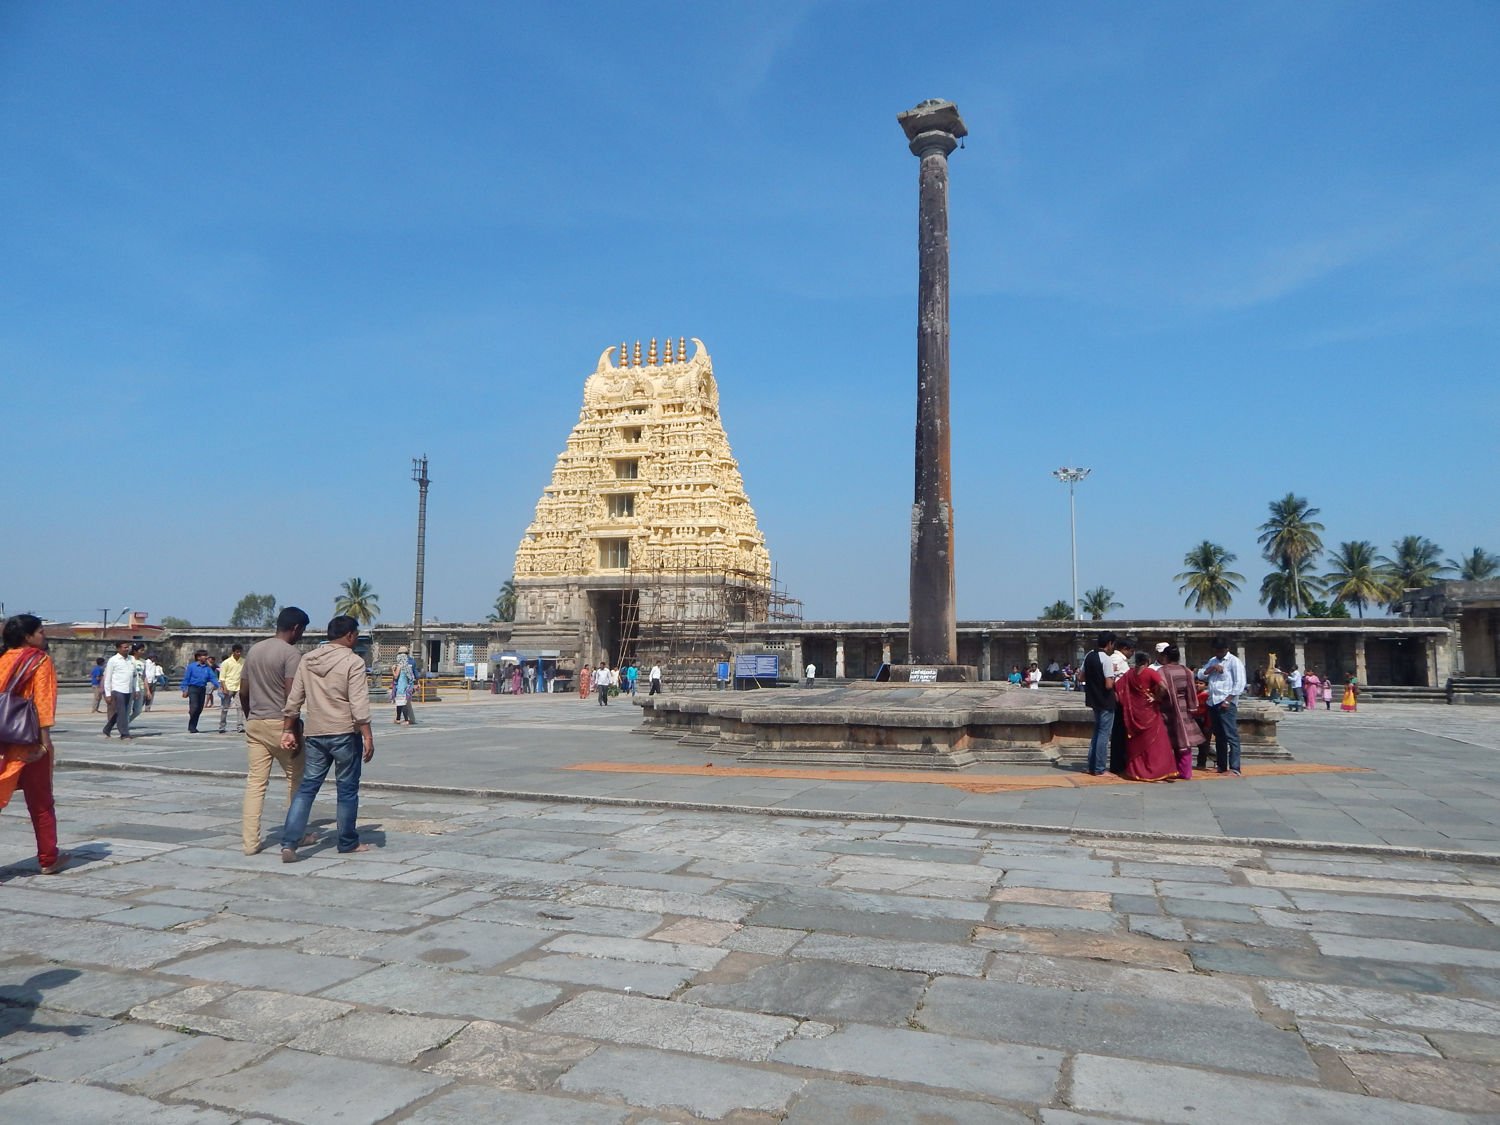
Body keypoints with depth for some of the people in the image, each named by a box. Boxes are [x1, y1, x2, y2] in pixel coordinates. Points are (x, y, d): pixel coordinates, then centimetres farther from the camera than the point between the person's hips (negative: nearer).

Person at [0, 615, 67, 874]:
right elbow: (43, 701, -13)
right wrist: (45, 739, -14)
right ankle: (48, 859, 19)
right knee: (41, 804, 9)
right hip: (30, 743, -4)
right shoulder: (41, 661, -7)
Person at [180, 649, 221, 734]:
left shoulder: (207, 668, 7)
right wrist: (185, 690, -8)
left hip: (202, 689, 5)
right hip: (193, 689, -5)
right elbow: (186, 679, -2)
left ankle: (193, 727, 19)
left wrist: (219, 685, -15)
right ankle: (191, 727, -2)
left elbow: (213, 678, 0)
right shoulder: (191, 666, -3)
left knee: (199, 709, 7)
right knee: (194, 707, -13)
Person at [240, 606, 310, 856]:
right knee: (296, 779, 10)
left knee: (255, 783, 6)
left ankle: (250, 841, 4)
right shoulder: (291, 654, -12)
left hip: (255, 724, 6)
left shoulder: (254, 649, 11)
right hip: (279, 724, -6)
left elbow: (243, 692, 14)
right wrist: (295, 733, -13)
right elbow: (290, 697, -17)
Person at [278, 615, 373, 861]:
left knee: (306, 788, 9)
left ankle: (289, 844, -1)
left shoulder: (306, 660, 8)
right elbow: (359, 704, -15)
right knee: (347, 790, 7)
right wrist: (367, 736, -13)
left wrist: (288, 730, 15)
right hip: (344, 734, -5)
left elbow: (293, 699, 10)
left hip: (314, 734, 5)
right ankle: (348, 843, 17)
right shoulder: (353, 662, -10)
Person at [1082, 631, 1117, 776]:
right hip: (1106, 701, -8)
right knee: (1104, 735, -1)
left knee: (1097, 732, 18)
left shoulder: (1088, 656, 5)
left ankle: (1092, 766, 21)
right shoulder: (1106, 659, -19)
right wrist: (1113, 676, -5)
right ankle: (1099, 769, 2)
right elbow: (1109, 685, -23)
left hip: (1094, 700, 8)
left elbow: (1082, 677, 15)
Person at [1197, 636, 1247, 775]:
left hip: (1226, 703, -7)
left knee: (1231, 736, -10)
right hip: (1212, 703, 7)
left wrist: (1227, 701, -16)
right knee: (1219, 736, 12)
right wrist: (1212, 668, -5)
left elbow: (1239, 684, -10)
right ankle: (1222, 766, 19)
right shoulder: (1212, 661, 19)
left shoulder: (1234, 661, -3)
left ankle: (1234, 768, -12)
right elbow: (1200, 674, 11)